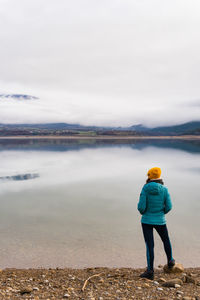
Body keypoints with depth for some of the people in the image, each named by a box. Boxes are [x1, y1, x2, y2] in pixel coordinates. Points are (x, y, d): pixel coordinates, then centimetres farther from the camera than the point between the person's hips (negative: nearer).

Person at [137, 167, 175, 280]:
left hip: (146, 221, -2)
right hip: (160, 221, 2)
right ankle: (170, 261, 43)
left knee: (149, 245, 5)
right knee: (166, 240, 26)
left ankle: (150, 271, 5)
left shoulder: (145, 189, -14)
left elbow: (141, 207, -16)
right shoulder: (164, 189, -9)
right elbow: (169, 206, -7)